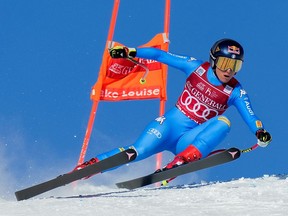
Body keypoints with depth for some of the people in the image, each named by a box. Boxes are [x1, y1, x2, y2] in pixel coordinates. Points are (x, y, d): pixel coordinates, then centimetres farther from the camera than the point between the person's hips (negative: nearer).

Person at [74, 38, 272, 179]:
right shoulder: (196, 67, -2)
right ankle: (88, 166, -21)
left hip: (190, 139, 1)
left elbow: (250, 116, -14)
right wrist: (130, 52, -6)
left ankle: (183, 159, -39)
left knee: (223, 123, -27)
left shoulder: (235, 92, -3)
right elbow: (162, 56, 2)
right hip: (171, 125, -1)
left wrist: (260, 133, -36)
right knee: (138, 151, -26)